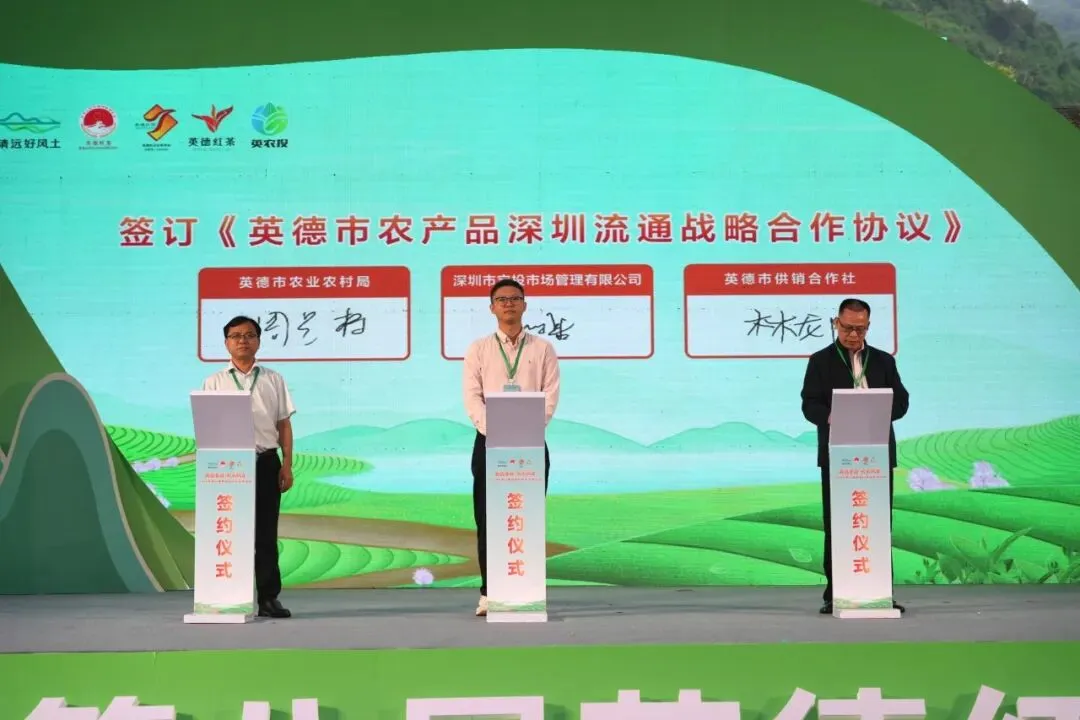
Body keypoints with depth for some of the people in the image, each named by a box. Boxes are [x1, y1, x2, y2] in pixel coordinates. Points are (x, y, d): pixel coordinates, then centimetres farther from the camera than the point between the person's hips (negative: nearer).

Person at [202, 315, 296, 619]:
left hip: (266, 462, 1)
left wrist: (287, 466, 0)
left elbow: (284, 425, 8)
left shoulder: (273, 380, 11)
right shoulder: (214, 382, 8)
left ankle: (268, 597, 7)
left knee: (265, 532, 3)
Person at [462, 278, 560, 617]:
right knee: (487, 519, -1)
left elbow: (550, 397, 0)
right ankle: (488, 593, 4)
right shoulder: (478, 349, 9)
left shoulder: (543, 349, 9)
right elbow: (472, 397, -1)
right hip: (489, 442, 0)